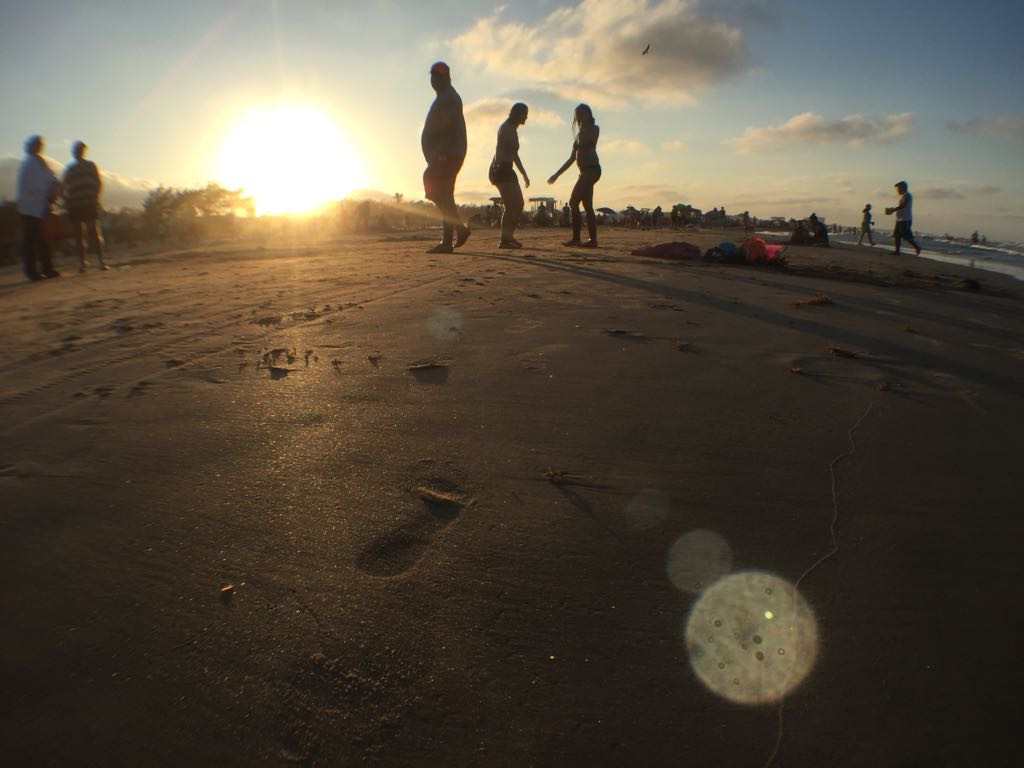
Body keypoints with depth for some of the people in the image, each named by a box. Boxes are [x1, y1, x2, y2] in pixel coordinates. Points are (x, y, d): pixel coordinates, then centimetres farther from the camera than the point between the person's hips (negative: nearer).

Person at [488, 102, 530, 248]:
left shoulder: (513, 130, 22)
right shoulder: (506, 128, -7)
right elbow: (499, 149, -20)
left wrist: (524, 174, 31)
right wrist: (497, 167, -31)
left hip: (508, 171, 10)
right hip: (500, 170, -10)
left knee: (519, 204, 7)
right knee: (511, 205, -17)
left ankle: (509, 236, 11)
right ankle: (504, 240, -18)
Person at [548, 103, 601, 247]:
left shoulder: (594, 129, 0)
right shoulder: (579, 134, 23)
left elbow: (583, 143, -19)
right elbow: (572, 158, 24)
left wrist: (582, 128, -7)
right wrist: (557, 174, 21)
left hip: (591, 169, -9)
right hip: (586, 172, 9)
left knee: (573, 202, -17)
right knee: (587, 206, 5)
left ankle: (576, 238, -20)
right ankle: (593, 240, 4)